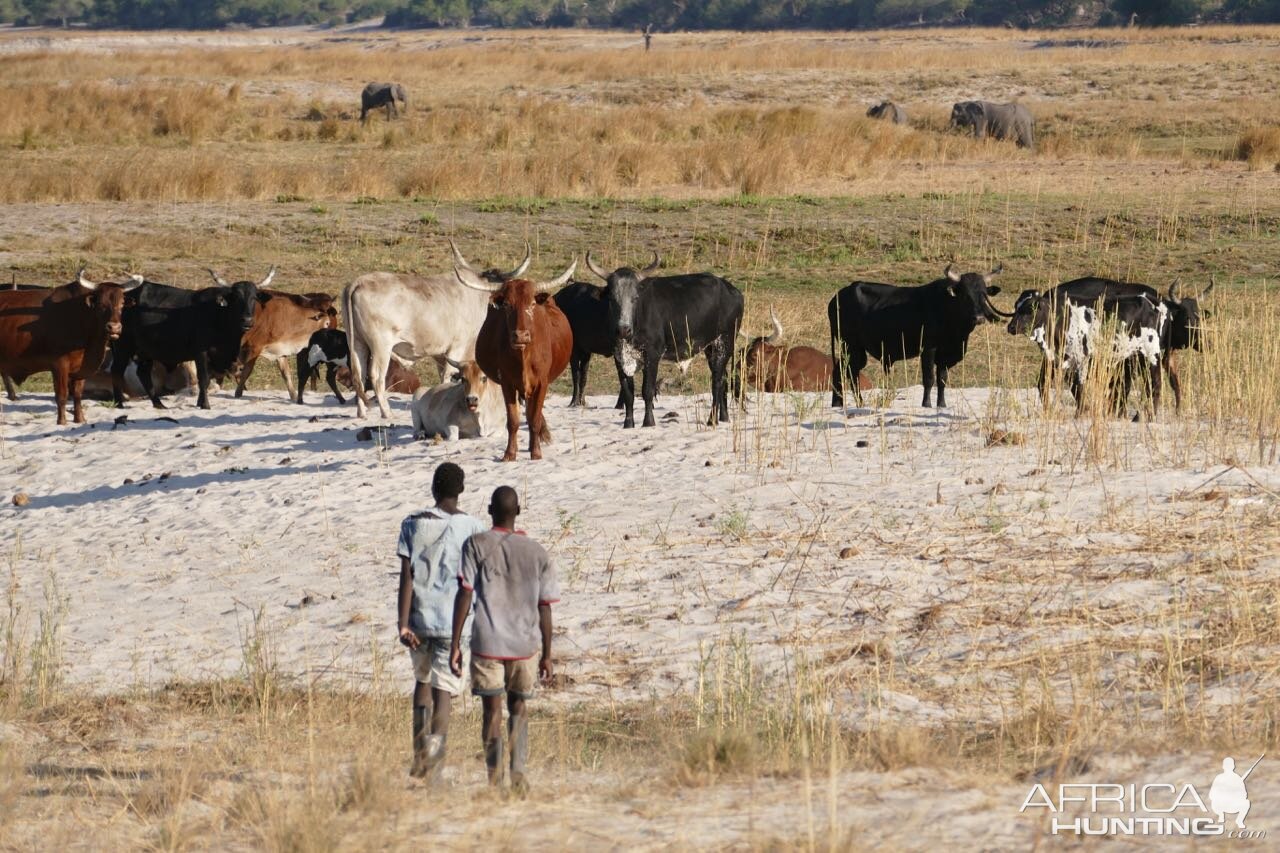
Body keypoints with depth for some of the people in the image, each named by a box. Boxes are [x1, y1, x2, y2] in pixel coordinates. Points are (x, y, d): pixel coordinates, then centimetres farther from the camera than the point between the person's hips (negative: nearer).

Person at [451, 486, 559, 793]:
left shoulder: (477, 545, -3)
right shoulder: (537, 553, 3)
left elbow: (464, 595, -8)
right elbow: (544, 608, 5)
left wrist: (455, 644, -5)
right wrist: (547, 655, 13)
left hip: (487, 643, -2)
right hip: (525, 644, 2)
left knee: (492, 710, 4)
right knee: (519, 707, 18)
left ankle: (495, 778, -11)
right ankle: (518, 769, 2)